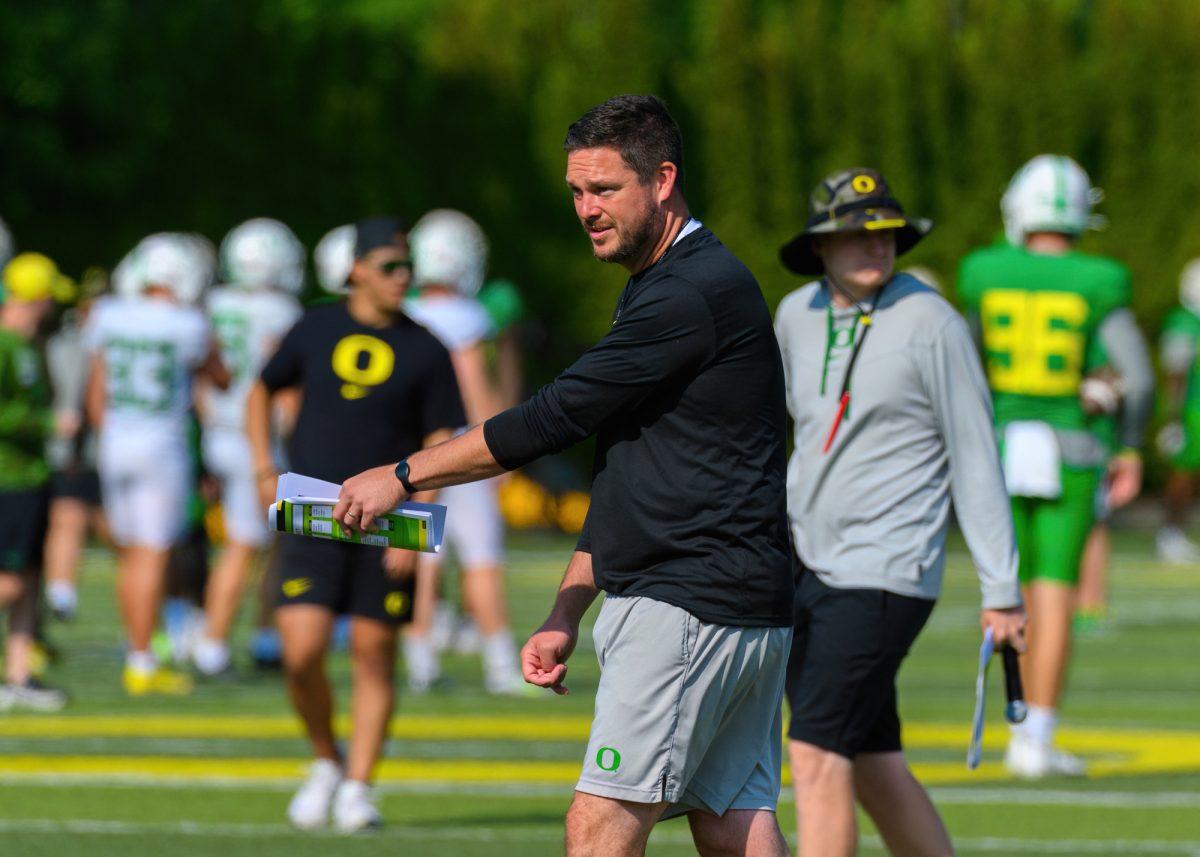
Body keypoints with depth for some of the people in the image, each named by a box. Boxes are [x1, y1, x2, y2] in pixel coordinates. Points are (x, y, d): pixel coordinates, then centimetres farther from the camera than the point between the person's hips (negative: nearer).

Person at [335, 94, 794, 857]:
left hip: (691, 609, -10)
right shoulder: (655, 292, 21)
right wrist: (567, 618, 19)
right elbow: (624, 478, 24)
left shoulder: (696, 293, -13)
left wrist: (404, 477, -4)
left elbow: (556, 419, -13)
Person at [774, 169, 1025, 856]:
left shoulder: (930, 323, -9)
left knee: (817, 757, -15)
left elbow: (975, 458, -9)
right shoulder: (797, 316, 9)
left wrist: (1002, 591, -11)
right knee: (873, 769, 11)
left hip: (886, 579, -7)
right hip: (809, 570, 7)